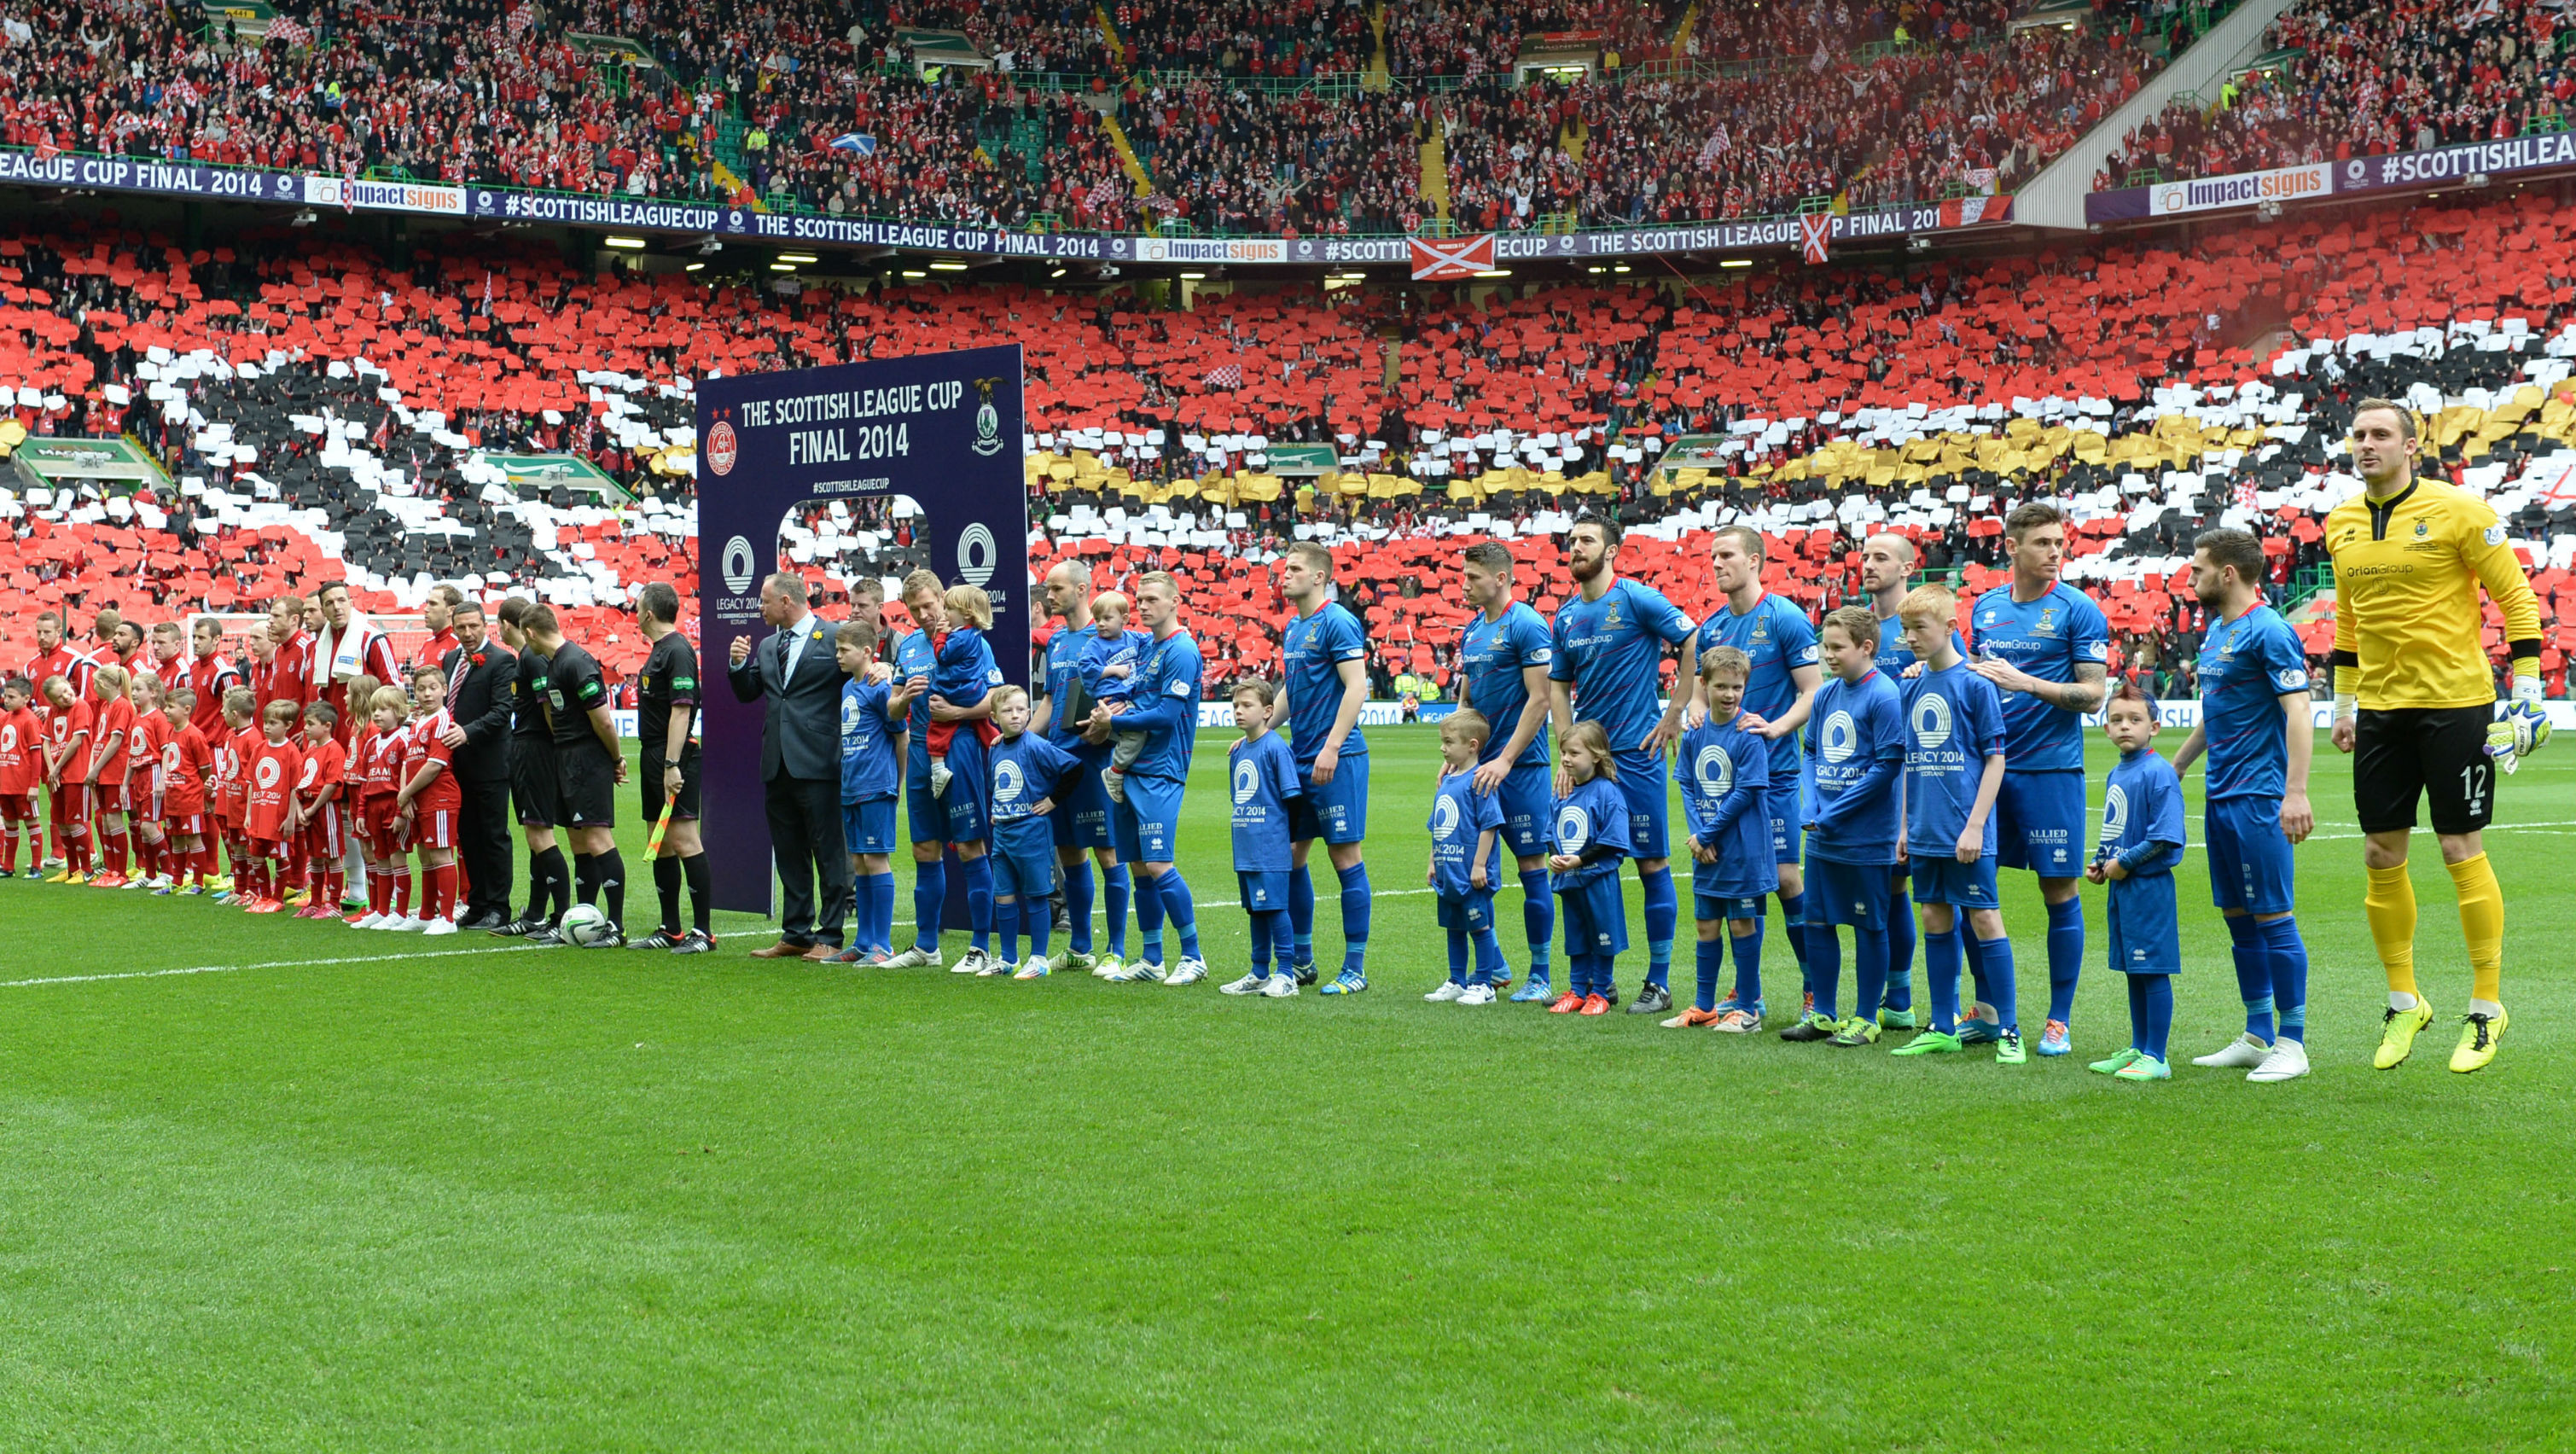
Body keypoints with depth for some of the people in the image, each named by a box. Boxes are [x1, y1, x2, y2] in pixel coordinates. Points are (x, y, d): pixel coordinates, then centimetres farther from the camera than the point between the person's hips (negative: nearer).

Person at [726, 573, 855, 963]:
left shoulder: (834, 638, -4)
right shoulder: (768, 647, 17)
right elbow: (747, 693, 20)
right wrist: (738, 664, 4)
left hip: (818, 764, -7)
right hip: (777, 765, 7)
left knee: (828, 852, -3)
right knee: (788, 854, 12)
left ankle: (829, 937, 1)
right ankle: (796, 934, 19)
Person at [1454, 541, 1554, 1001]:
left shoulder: (1527, 626, -11)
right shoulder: (1472, 630, 13)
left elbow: (1539, 700, -16)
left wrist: (1505, 760, -19)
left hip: (1520, 765, -8)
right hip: (1480, 764, 8)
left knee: (1531, 864, -2)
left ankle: (1541, 976, 5)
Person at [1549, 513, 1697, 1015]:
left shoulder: (1637, 600, -7)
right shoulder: (1565, 616, 11)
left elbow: (1694, 644, -7)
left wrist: (1673, 715, -8)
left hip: (1636, 753, -6)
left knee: (1652, 864, -1)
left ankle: (1658, 984, 5)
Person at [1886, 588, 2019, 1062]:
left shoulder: (1975, 684, -9)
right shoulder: (1912, 688, 10)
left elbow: (1995, 760, -9)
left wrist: (1975, 825, -14)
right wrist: (1906, 824, 14)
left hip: (1965, 832, -6)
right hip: (1926, 831, 6)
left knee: (1984, 919, -3)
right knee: (1935, 920, 10)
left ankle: (2007, 1030, 3)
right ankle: (1943, 1029, 18)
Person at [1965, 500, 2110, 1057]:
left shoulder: (2078, 610, -5)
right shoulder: (1985, 607, 11)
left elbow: (2092, 695, -9)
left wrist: (2023, 681, -19)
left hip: (2051, 768, -5)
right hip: (1987, 764, 5)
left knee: (2059, 892, 0)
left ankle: (2059, 1021, 9)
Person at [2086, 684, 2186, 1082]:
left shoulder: (2159, 773, -14)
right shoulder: (2116, 773, 13)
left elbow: (2166, 837, -20)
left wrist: (2125, 862, -15)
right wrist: (2100, 862, 9)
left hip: (2149, 885, -9)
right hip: (2120, 886, 9)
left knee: (2153, 971, -4)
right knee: (2133, 972, 15)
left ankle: (2156, 1058, 0)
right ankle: (2138, 1049, 24)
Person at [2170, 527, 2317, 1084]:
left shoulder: (2268, 631, -13)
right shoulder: (2216, 630, 15)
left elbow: (2298, 712, -19)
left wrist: (2295, 792, -27)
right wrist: (2174, 767, 31)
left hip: (2258, 798, -9)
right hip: (2220, 796, 9)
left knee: (2273, 918, -5)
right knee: (2238, 918, 12)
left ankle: (2291, 1043, 0)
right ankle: (2257, 1038, 19)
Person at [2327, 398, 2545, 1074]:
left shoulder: (2457, 511, -9)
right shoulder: (2342, 524, 8)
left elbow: (2516, 598, -5)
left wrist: (2526, 690, -9)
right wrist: (2343, 704, 18)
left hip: (2454, 701, -5)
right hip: (2380, 708, 5)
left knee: (2462, 851, -2)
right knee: (2381, 856, 6)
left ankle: (2486, 1007, 10)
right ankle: (2403, 1004, 19)